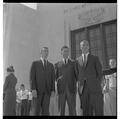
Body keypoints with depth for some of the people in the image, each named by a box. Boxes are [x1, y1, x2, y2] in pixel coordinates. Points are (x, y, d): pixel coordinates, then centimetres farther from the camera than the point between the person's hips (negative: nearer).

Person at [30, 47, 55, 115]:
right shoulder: (35, 63, 6)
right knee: (37, 110, 1)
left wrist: (53, 90, -3)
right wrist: (33, 89, -15)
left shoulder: (51, 65, 15)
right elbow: (32, 77, -3)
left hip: (47, 91, 2)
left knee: (46, 110, -8)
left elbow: (53, 79, 9)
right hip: (37, 90, -2)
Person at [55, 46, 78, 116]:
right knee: (61, 110, 0)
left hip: (71, 89, -1)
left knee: (72, 110, -5)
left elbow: (77, 75, 11)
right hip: (61, 90, 1)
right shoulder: (57, 64, 15)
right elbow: (56, 77, 13)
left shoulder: (73, 63, 12)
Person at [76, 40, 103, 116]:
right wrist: (80, 85, 7)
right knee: (86, 111, 0)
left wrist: (97, 84, -2)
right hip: (83, 89, 2)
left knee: (98, 110, -7)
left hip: (94, 88, -2)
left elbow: (100, 73, 7)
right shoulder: (78, 60, 17)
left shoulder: (95, 58, 10)